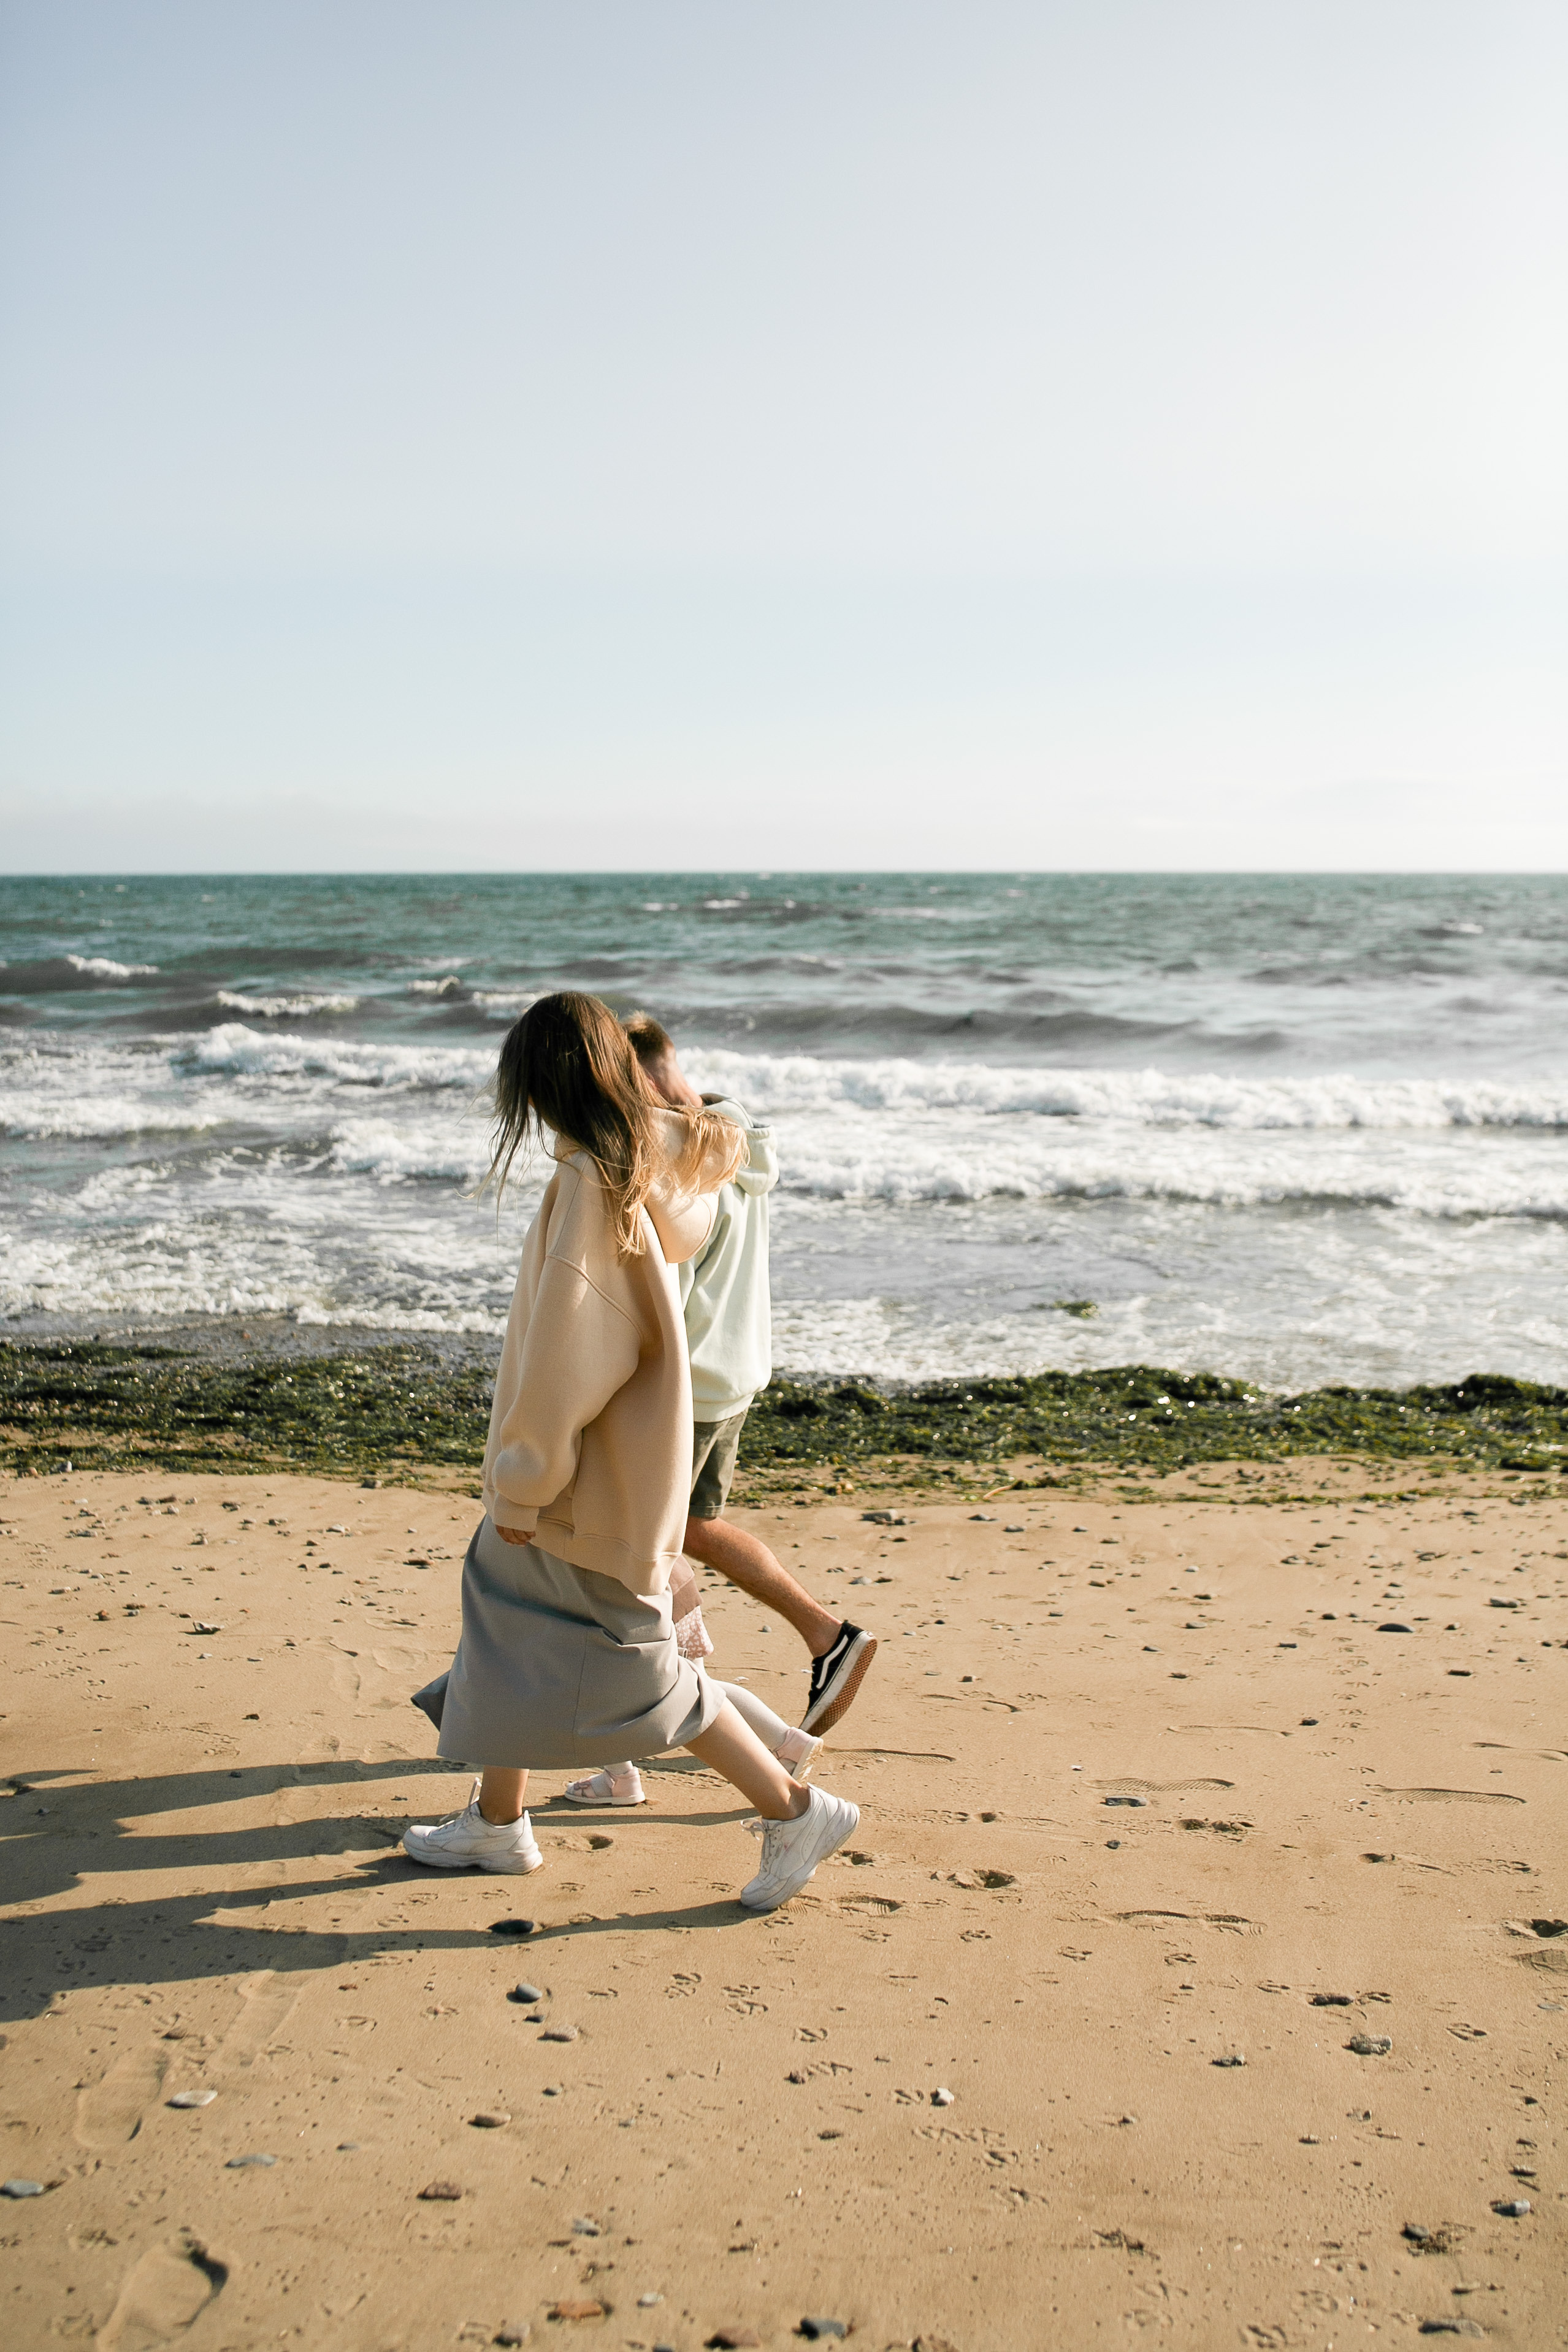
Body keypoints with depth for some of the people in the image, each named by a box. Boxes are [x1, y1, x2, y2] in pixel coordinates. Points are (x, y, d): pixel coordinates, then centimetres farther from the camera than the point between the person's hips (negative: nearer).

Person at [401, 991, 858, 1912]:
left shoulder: (590, 1183, -25)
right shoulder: (663, 1157, 1)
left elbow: (563, 1351, -25)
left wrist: (521, 1487, -17)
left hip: (598, 1476, -10)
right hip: (605, 1460, 10)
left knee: (632, 1664, 0)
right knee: (512, 1615, 20)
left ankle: (795, 1809, 9)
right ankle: (497, 1824, 34)